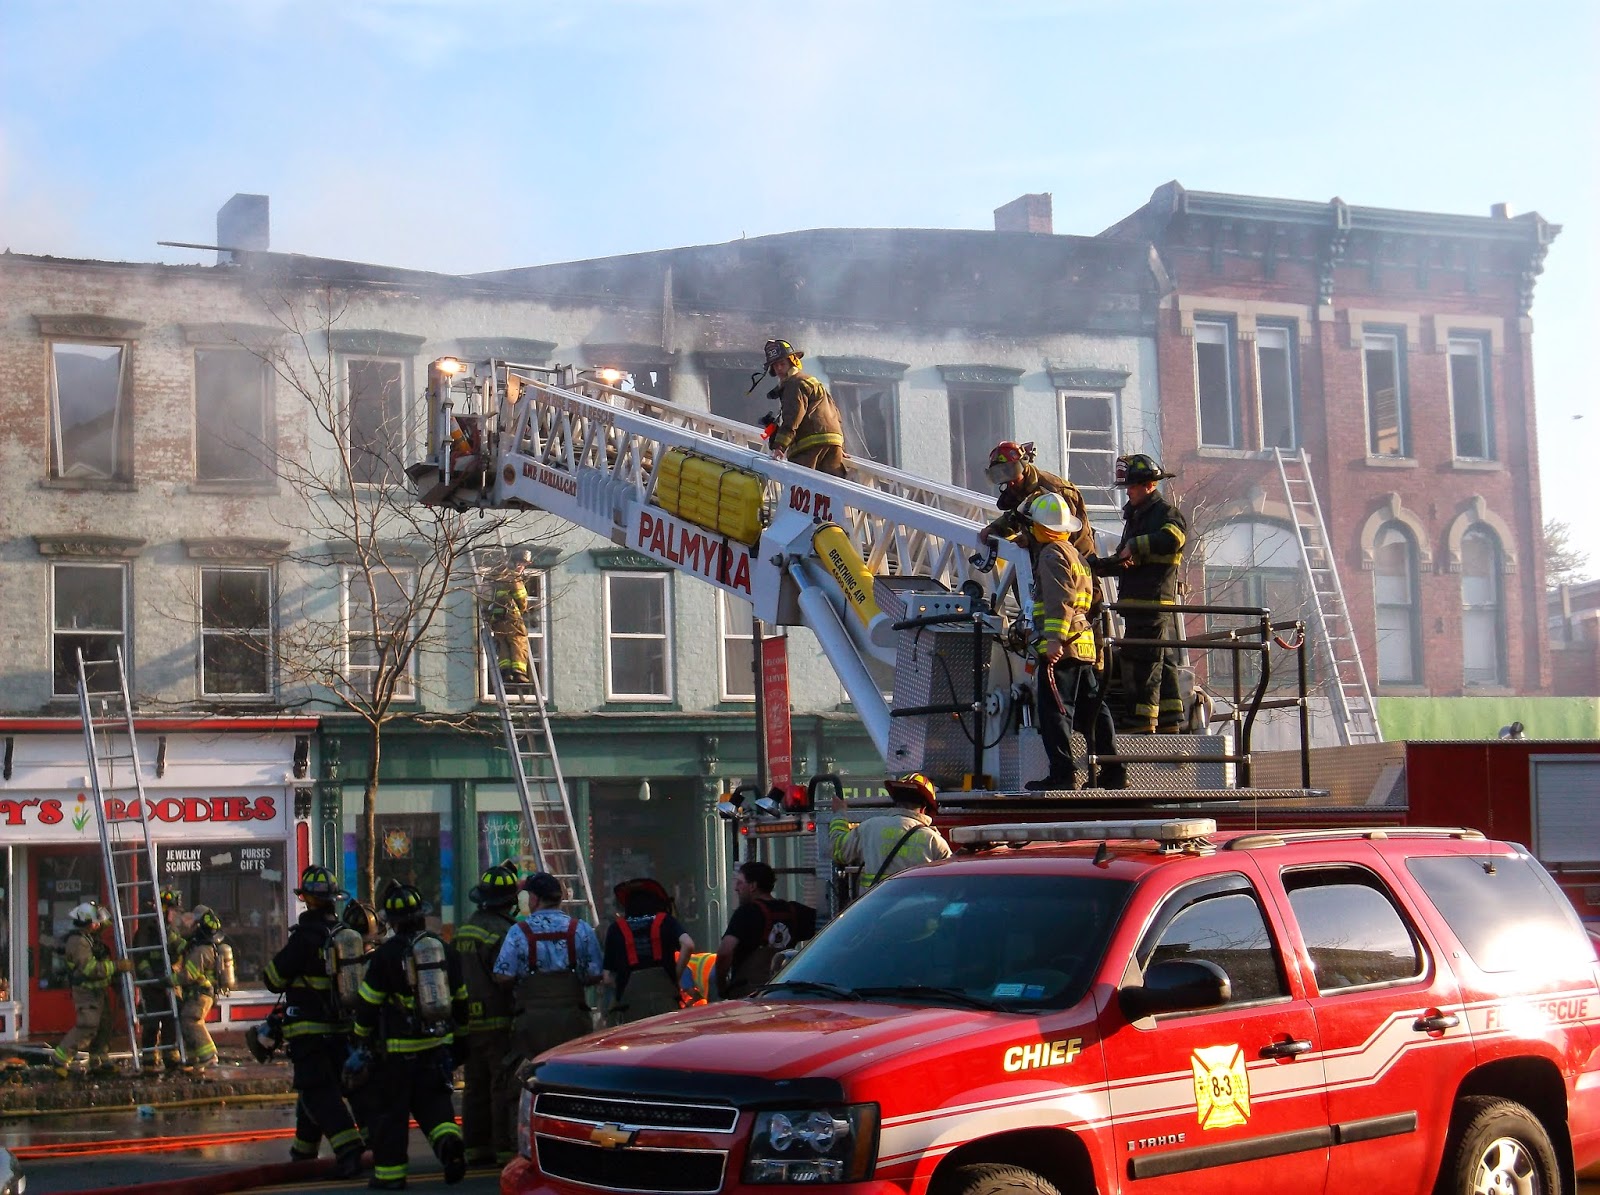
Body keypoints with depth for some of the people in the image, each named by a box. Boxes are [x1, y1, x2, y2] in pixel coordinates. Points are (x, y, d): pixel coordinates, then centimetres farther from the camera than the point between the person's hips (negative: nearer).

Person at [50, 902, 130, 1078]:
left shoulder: (91, 938, 12)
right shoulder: (78, 941, -20)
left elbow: (101, 963, 23)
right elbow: (90, 968, -27)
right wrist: (117, 966, -25)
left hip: (99, 990, 10)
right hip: (86, 992, -10)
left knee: (103, 1026, 12)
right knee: (86, 1027, -15)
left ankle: (99, 1063, 20)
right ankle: (60, 1061, -7)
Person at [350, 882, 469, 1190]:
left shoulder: (386, 955, -11)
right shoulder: (444, 950, 6)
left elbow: (368, 1006, -8)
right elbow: (460, 1000, 13)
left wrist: (361, 1046, 3)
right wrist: (458, 1041, 25)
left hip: (399, 1049, -5)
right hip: (437, 1046, 5)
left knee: (391, 1110, 4)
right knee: (432, 1100, 15)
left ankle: (390, 1173, 7)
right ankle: (448, 1139, -11)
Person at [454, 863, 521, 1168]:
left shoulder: (461, 931, 12)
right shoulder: (503, 931, -15)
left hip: (467, 1024, 8)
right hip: (498, 1022, -8)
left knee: (475, 1086, 13)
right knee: (505, 1087, -5)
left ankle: (476, 1146, 17)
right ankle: (506, 1148, -5)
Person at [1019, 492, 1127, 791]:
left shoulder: (1051, 554, -8)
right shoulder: (1072, 553, 23)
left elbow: (1060, 601, -20)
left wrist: (1054, 639, -26)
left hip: (1061, 648, -10)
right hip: (1084, 646, 10)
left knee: (1054, 710, -9)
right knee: (1092, 710, 11)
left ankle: (1062, 774, -14)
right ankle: (1113, 772, 13)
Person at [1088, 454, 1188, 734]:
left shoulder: (1166, 512, -7)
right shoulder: (1136, 516, 23)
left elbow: (1172, 538, -30)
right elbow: (1127, 561, 26)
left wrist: (1134, 546, -21)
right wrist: (1100, 565, 9)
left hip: (1153, 603, -10)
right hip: (1137, 603, 10)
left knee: (1142, 664, -10)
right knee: (1163, 663, 12)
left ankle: (1142, 723, -10)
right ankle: (1170, 721, 16)